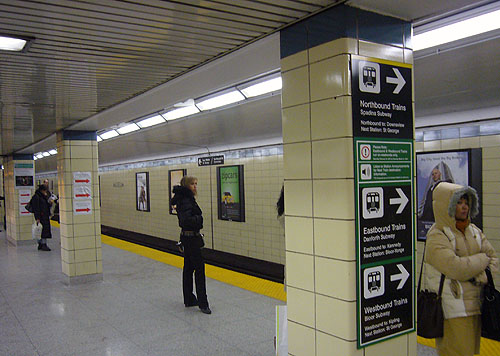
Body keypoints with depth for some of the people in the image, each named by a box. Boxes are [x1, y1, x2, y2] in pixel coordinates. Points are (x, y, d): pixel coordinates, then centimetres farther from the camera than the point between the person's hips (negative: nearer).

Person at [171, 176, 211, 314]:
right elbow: (186, 220, -31)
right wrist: (198, 218, -19)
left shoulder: (186, 199, 10)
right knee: (199, 268, -5)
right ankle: (202, 303, 1)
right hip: (191, 238, -10)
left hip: (187, 237, 10)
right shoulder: (186, 201, -20)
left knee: (188, 268, 14)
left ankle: (189, 299, 24)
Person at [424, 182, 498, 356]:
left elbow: (494, 259, 11)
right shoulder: (436, 237, -13)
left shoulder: (474, 231, 12)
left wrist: (481, 277, -9)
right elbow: (456, 268, -24)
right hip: (452, 309, -7)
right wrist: (483, 259, -8)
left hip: (475, 305, 7)